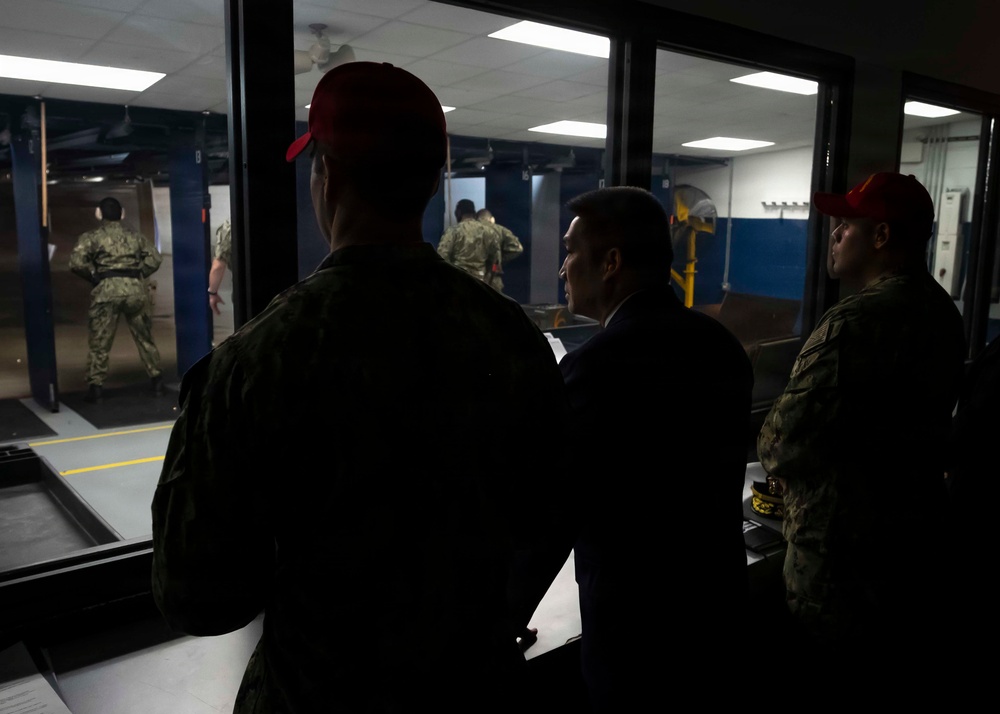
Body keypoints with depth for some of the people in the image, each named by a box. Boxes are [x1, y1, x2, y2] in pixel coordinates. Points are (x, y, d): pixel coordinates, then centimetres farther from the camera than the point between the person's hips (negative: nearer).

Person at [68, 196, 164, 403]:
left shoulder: (91, 237, 6)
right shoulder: (135, 236, 16)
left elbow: (77, 262, -8)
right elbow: (155, 259, 6)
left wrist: (94, 276, 6)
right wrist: (138, 274, 10)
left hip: (107, 290, -2)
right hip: (136, 289, 3)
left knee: (99, 342, 5)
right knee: (145, 338, 13)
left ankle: (96, 386, 5)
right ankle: (156, 380, 16)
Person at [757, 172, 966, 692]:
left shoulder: (858, 322, -26)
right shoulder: (942, 310, 6)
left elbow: (781, 441, -29)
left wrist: (773, 454, -6)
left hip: (842, 559, -9)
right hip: (918, 545, 9)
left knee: (836, 681, 10)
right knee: (910, 672, 25)